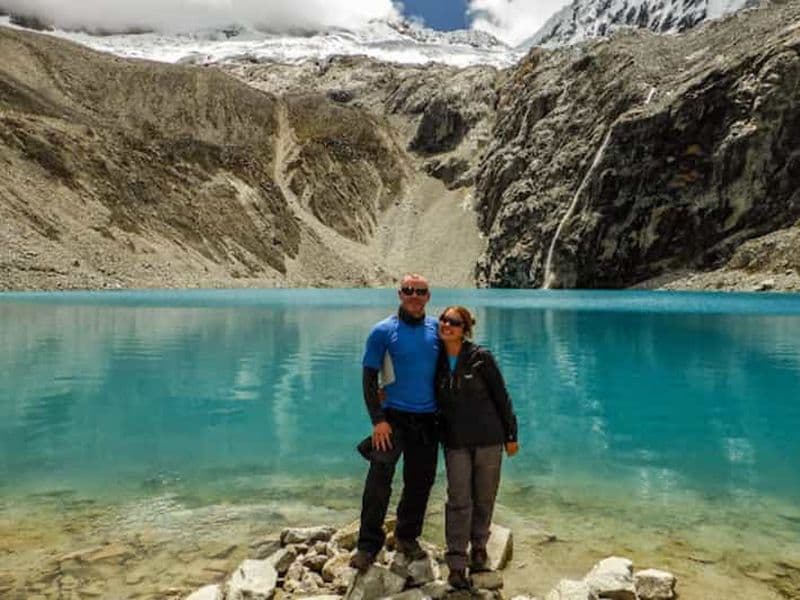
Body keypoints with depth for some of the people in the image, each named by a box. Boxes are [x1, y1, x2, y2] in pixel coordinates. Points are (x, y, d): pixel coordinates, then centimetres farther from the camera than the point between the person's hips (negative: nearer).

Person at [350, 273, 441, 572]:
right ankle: (368, 545, 8)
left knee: (420, 482, 12)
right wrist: (378, 420, -13)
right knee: (378, 482, -8)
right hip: (393, 416, -3)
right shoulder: (383, 331, -6)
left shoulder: (436, 329, 2)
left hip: (428, 419, 4)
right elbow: (369, 377, -6)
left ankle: (407, 537, 31)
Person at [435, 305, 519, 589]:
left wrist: (511, 435, -2)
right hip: (455, 441, 1)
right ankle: (456, 565, 9)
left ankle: (479, 547, 35)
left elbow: (502, 397, -5)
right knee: (459, 500, -1)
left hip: (488, 438, -1)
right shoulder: (435, 360, -1)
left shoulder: (481, 357, -11)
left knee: (484, 497, 12)